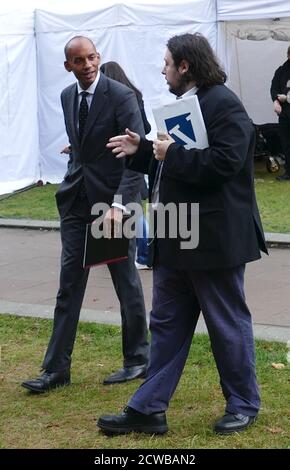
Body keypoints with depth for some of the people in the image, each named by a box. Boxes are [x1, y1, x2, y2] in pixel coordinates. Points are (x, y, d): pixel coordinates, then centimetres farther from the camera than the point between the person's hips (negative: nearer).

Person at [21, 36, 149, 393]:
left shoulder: (121, 96, -13)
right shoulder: (67, 96, 8)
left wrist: (119, 204, -27)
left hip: (112, 198, -6)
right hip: (76, 199, 6)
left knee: (126, 282, 7)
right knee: (69, 284, 6)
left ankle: (137, 360, 22)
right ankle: (57, 368, 10)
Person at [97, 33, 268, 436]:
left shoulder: (223, 104, -15)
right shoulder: (184, 104, 14)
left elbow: (224, 162, -27)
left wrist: (171, 154, -19)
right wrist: (142, 150, 8)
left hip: (214, 238, -9)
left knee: (228, 324, 6)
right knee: (166, 325, 12)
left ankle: (244, 405, 22)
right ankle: (148, 409, 18)